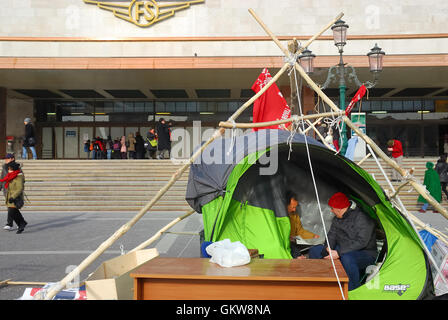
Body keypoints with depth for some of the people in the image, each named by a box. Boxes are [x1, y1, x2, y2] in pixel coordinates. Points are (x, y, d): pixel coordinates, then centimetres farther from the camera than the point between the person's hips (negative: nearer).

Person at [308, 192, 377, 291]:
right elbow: (331, 235, 6)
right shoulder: (337, 219, 6)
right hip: (343, 252, 8)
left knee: (347, 258, -42)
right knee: (314, 251, -1)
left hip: (365, 254, -8)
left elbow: (361, 242, -29)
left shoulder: (361, 218, -22)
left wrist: (339, 253, -32)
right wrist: (328, 248, -17)